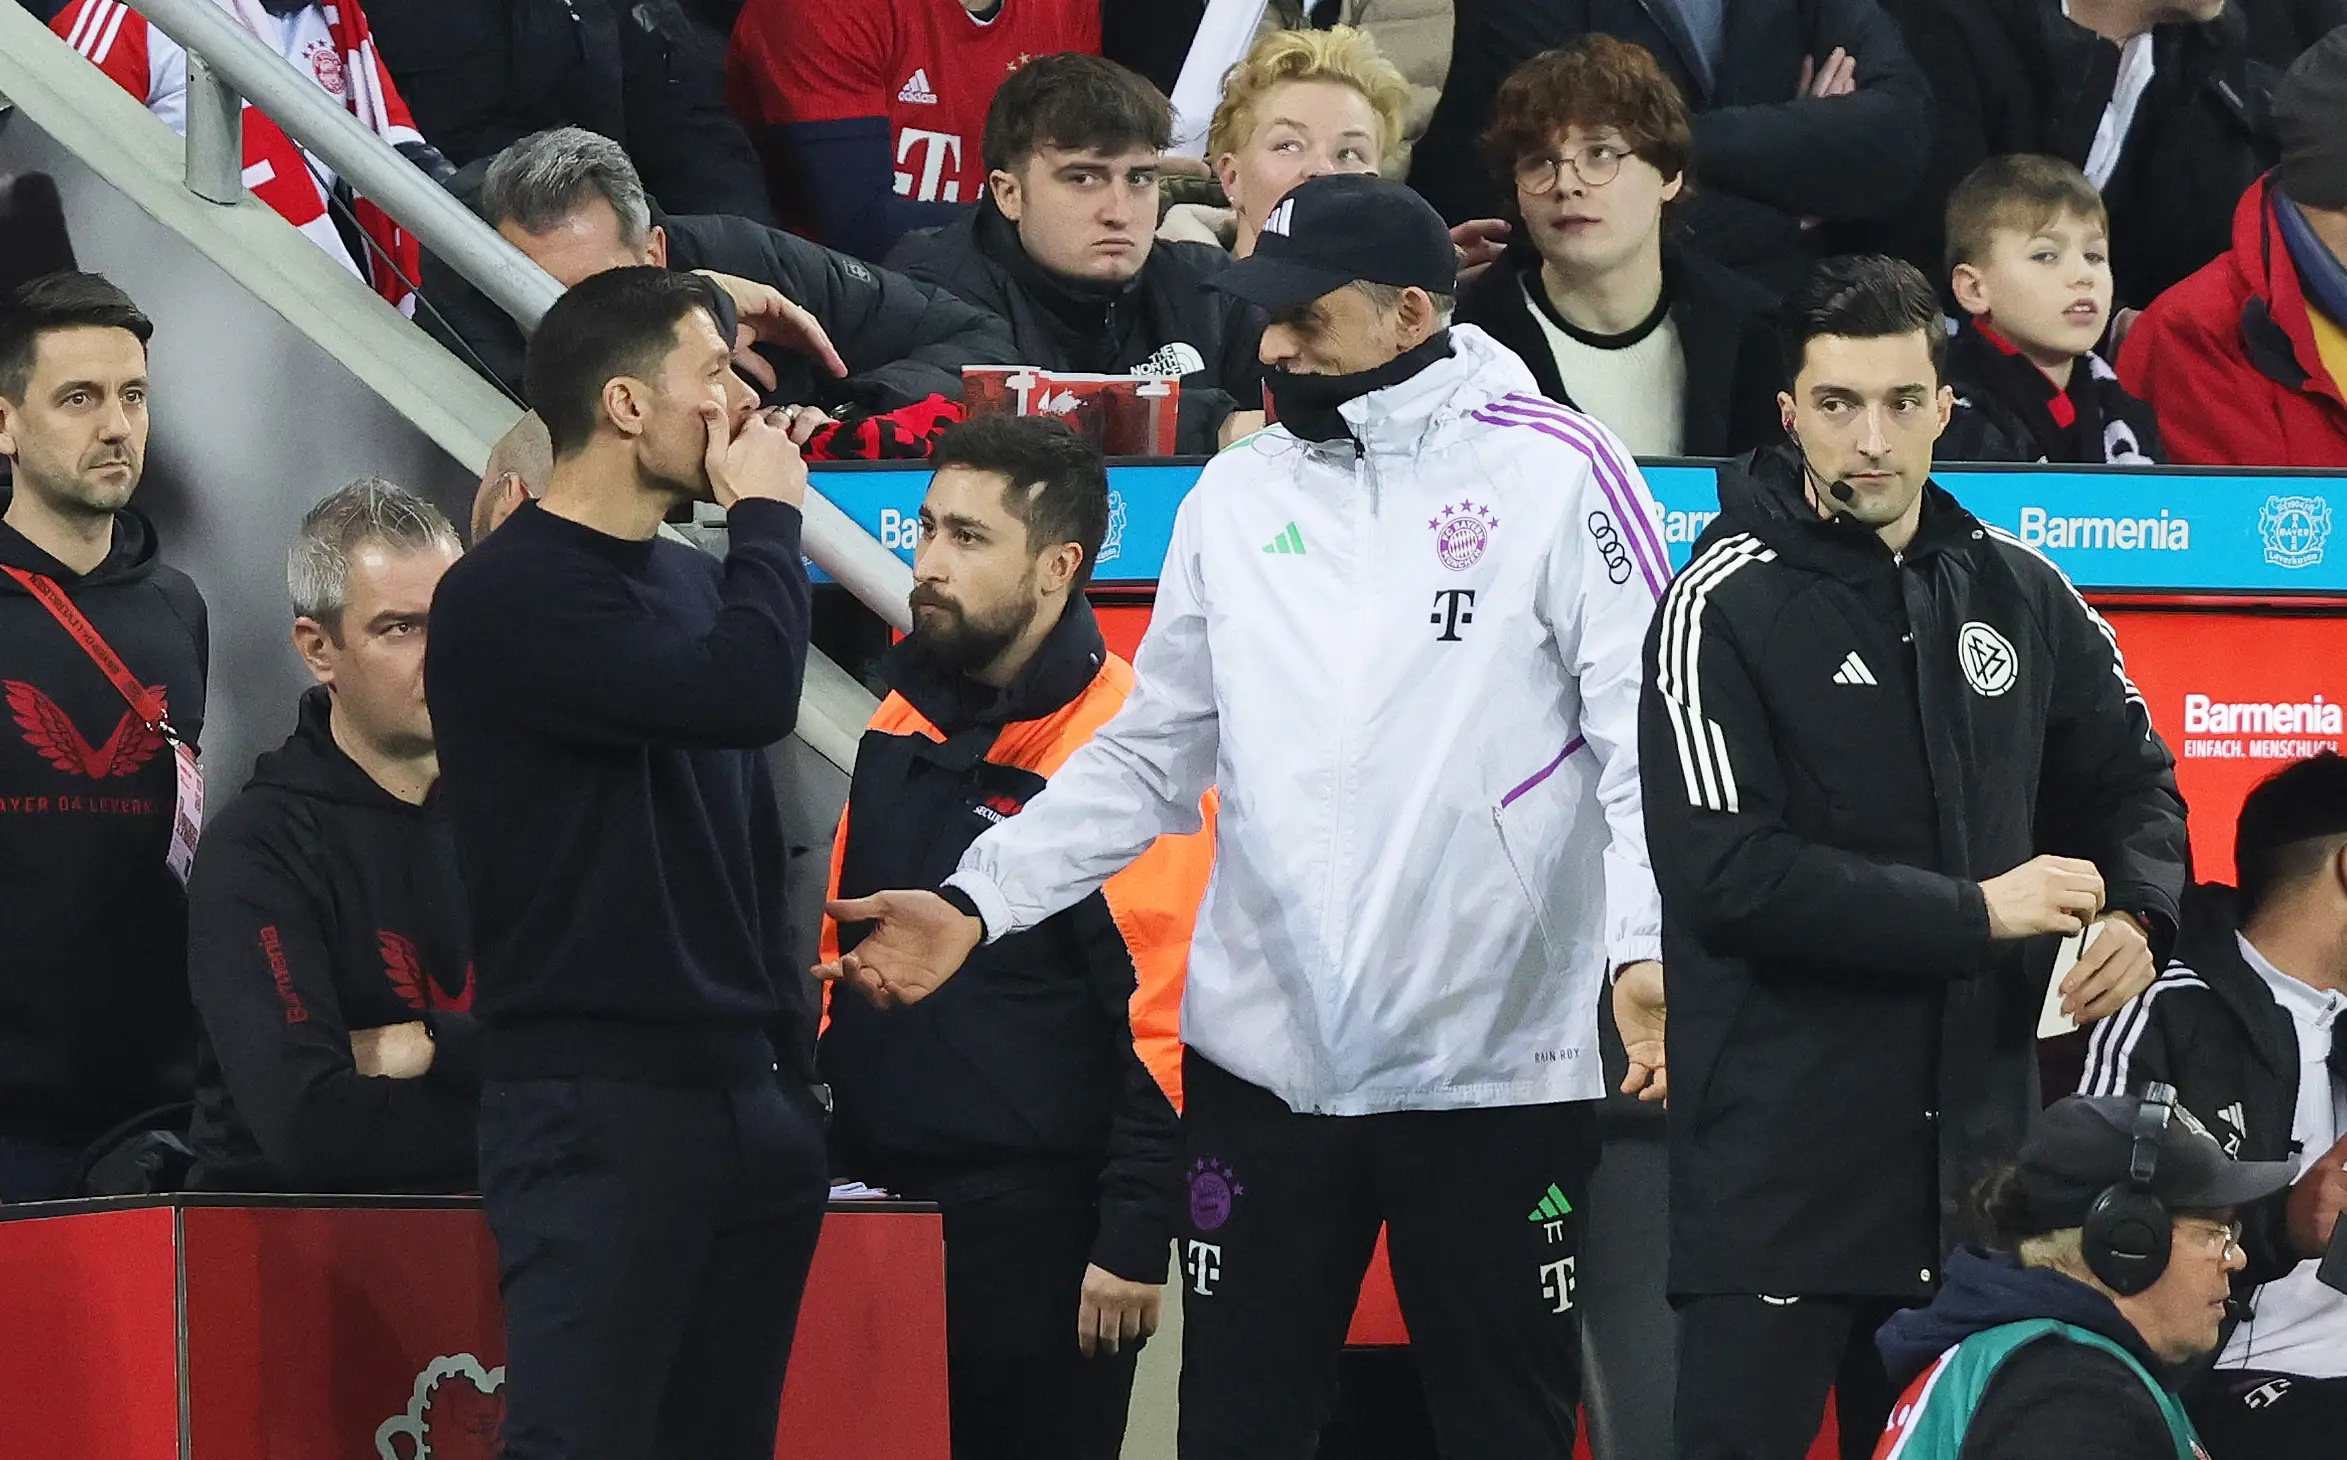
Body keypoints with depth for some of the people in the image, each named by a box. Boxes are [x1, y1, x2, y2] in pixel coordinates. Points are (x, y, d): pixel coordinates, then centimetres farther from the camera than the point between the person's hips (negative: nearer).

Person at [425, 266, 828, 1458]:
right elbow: (746, 691, -24)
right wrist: (768, 515, -7)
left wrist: (790, 1068, 20)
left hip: (744, 1099, 8)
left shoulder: (689, 582, 18)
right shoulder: (510, 598, -10)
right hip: (597, 1111, -8)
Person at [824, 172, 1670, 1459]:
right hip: (1263, 1062, 4)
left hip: (1495, 1064, -4)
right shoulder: (1237, 496, 11)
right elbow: (1149, 757, 14)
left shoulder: (1555, 473, -4)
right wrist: (975, 903, 2)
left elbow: (1649, 742, -10)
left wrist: (1646, 951, -26)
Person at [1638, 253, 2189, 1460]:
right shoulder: (1728, 608, -8)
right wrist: (1975, 914, -17)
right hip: (1782, 1155, -5)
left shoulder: (2016, 594, 9)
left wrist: (2137, 914, 1)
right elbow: (1725, 873, -18)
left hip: (1975, 1133, 6)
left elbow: (2131, 776, 23)